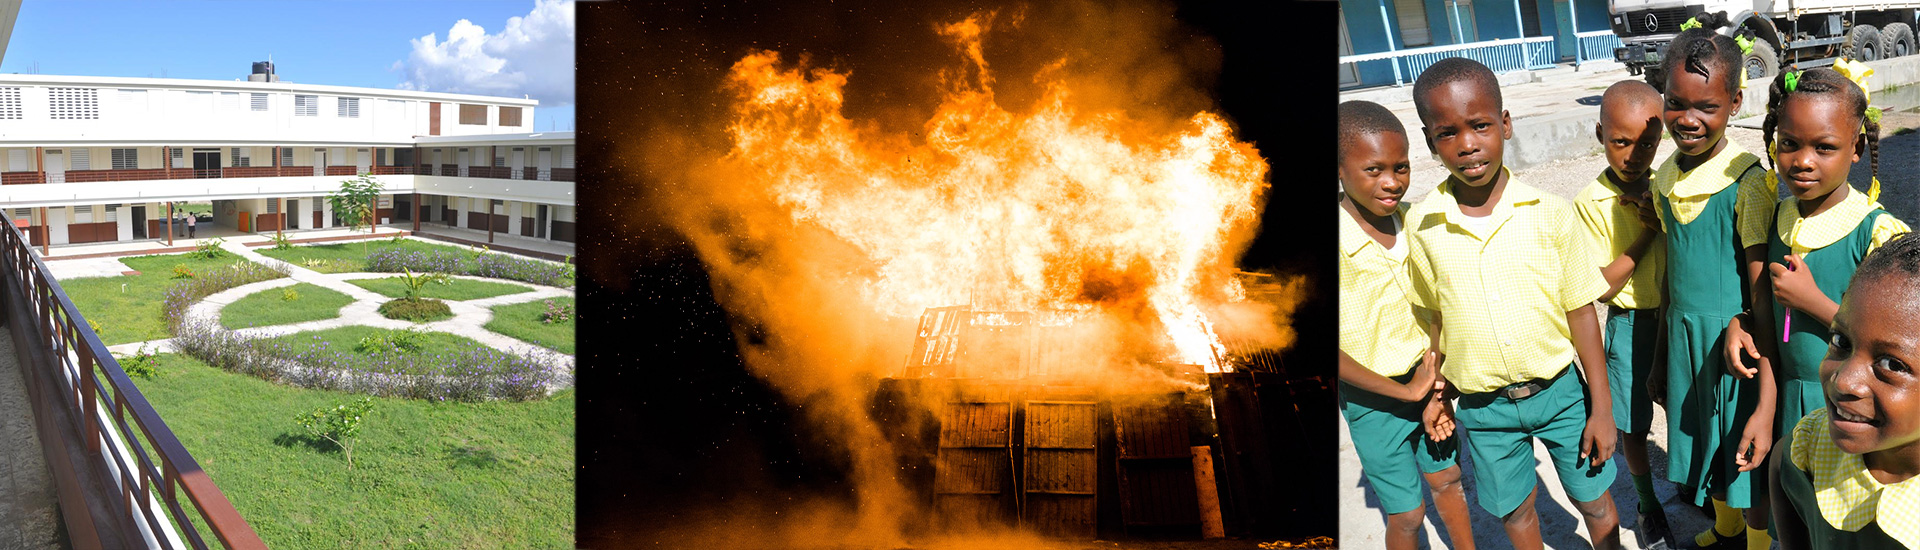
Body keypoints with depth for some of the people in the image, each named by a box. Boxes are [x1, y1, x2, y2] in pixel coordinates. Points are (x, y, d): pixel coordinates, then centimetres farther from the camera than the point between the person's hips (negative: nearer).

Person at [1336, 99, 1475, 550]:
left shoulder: (1412, 219, -8)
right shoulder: (1339, 243, -25)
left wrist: (1437, 392, -5)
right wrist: (1405, 392, -18)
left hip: (1424, 379, 5)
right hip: (1372, 396, -5)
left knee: (1447, 478, 24)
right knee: (1407, 514, 7)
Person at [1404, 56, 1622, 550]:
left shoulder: (1549, 214, -13)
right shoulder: (1422, 225, -10)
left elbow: (1580, 311, -7)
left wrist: (1602, 408, -4)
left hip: (1560, 391, -1)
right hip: (1482, 406, 1)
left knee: (1594, 501, 14)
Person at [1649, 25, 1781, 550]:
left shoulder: (1747, 182, -18)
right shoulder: (1665, 177, 1)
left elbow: (1764, 299, -19)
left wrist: (1767, 405, -22)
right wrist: (1664, 354, 18)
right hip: (1684, 335, 6)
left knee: (1746, 466, 4)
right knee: (1705, 444, 23)